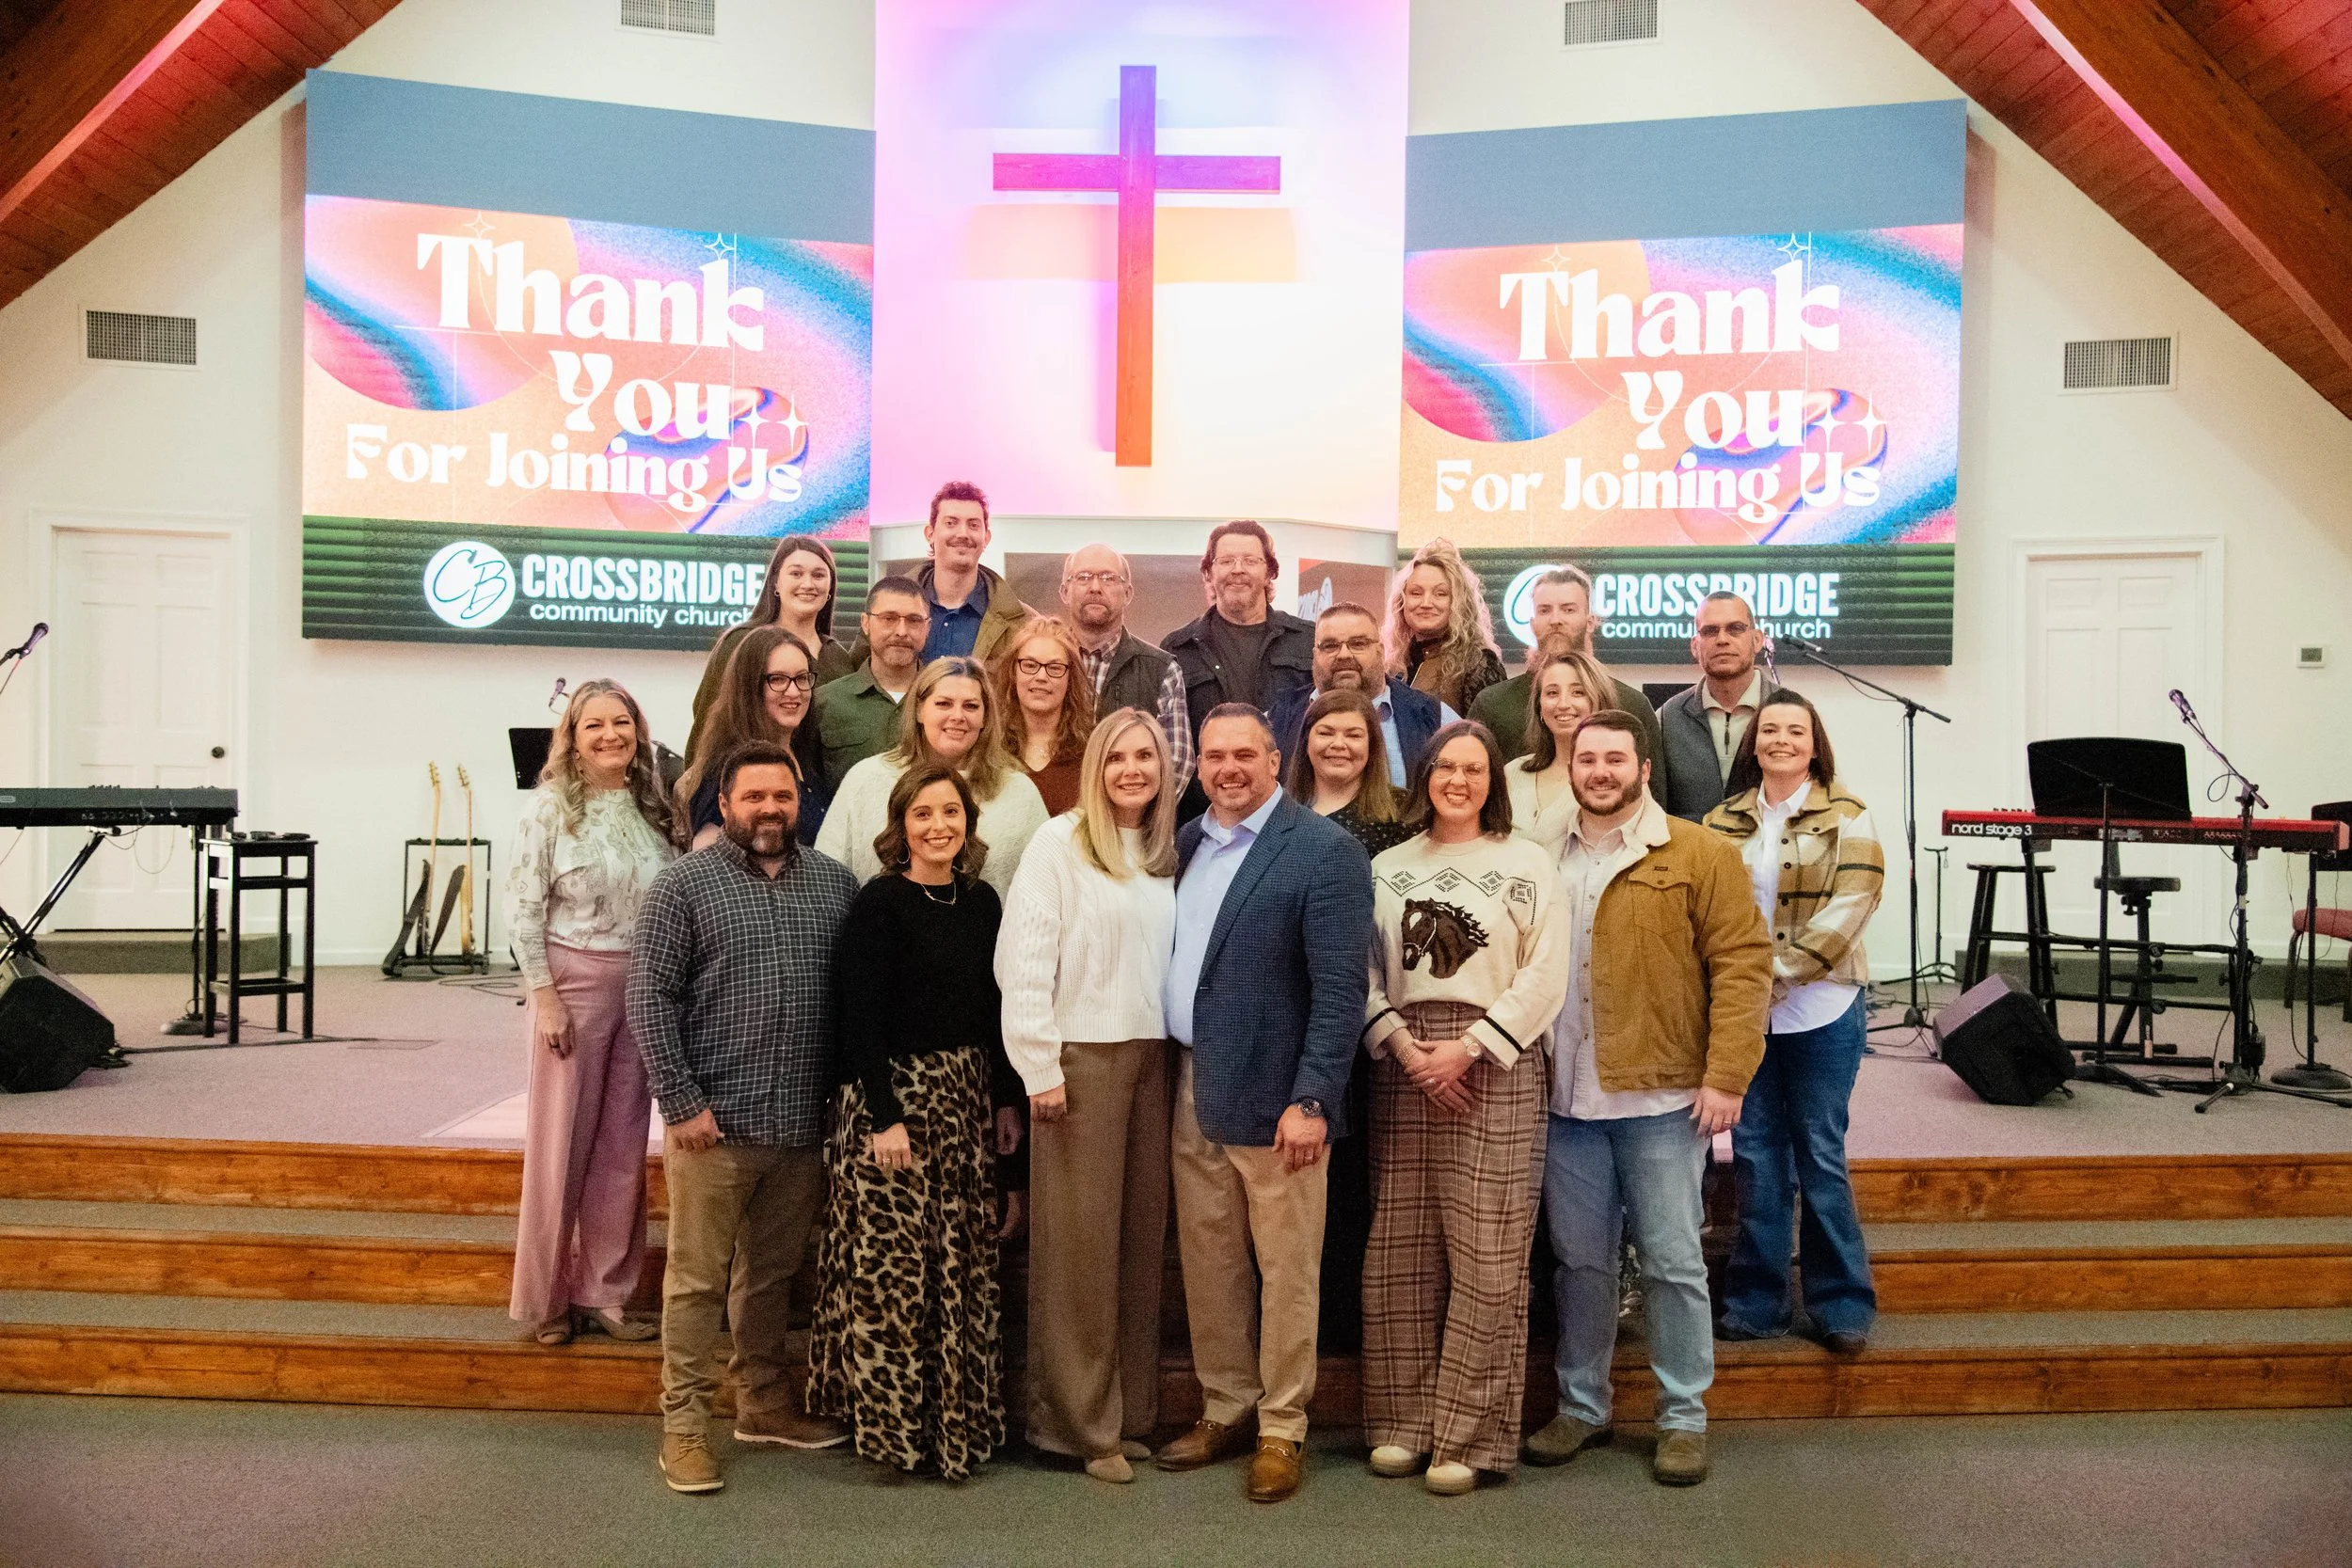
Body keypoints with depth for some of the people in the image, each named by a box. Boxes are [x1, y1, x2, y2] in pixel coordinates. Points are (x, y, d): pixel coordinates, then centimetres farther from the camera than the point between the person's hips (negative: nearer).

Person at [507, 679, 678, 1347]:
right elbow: (524, 908, -7)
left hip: (644, 985, 4)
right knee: (562, 1142, 3)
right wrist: (544, 995, -11)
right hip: (574, 981, -4)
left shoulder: (654, 806, 7)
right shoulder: (551, 805, -5)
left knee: (624, 1145, 8)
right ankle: (545, 1297, 17)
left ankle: (605, 1292, 19)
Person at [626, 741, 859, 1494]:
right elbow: (650, 997, -7)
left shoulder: (834, 883, 8)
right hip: (713, 1122, -4)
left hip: (804, 1124, 4)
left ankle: (764, 1403, 31)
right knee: (697, 1280, 3)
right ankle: (684, 1425, 14)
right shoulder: (683, 884, -2)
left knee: (774, 1273, 17)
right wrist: (681, 1103, -12)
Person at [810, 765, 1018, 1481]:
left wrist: (1006, 1099, 11)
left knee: (964, 1265, 10)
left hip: (968, 1097, 6)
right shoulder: (880, 903, -9)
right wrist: (884, 1117, -17)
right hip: (895, 1095, -6)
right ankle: (892, 1421, 13)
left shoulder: (981, 901, 9)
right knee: (892, 1264, -2)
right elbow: (862, 1016, -13)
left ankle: (959, 1417, 22)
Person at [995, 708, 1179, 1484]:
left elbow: (1174, 957, 14)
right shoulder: (1060, 842, -4)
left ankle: (1131, 1412, 20)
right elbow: (1023, 958, -8)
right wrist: (1039, 1065, -12)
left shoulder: (1166, 854, 12)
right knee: (1080, 1239, 0)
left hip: (1151, 1056, 5)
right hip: (1081, 1058, -5)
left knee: (1143, 1232, 8)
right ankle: (1079, 1423, 11)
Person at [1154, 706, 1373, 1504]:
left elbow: (1341, 988, -14)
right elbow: (1169, 960, 14)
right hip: (1191, 1088, 6)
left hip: (1271, 1095, -6)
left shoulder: (1326, 851, -10)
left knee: (1283, 1270, 5)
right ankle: (1225, 1407, 31)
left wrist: (1311, 1101, -19)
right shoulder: (1186, 844, 10)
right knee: (1207, 1262, 14)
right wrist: (1171, 1075, 7)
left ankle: (1282, 1428, 21)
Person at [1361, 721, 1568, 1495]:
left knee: (1485, 1256, -2)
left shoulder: (1528, 863, 5)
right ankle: (1405, 1421, 17)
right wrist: (1402, 1045, -8)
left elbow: (1544, 976, -3)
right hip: (1403, 1065, 3)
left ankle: (1472, 1436, 8)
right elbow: (1364, 973, 7)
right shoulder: (1388, 868, 13)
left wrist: (1468, 1046, -10)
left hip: (1493, 1065, -3)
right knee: (1399, 1253, 5)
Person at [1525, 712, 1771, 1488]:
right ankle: (1581, 1406, 26)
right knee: (1580, 1261, 12)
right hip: (1566, 1101, 4)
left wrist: (1725, 1077, -13)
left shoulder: (1700, 855, -2)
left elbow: (1743, 964, -7)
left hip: (1662, 1099, -4)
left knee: (1672, 1262, 4)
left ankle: (1684, 1418, 19)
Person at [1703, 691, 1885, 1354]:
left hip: (1821, 1008, -3)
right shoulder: (1723, 822, 9)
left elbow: (1848, 909, -10)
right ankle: (1755, 1303, 18)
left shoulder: (1846, 818, 0)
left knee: (1820, 1153, 4)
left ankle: (1842, 1304, 18)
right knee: (1756, 1155, 8)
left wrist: (1778, 971, -16)